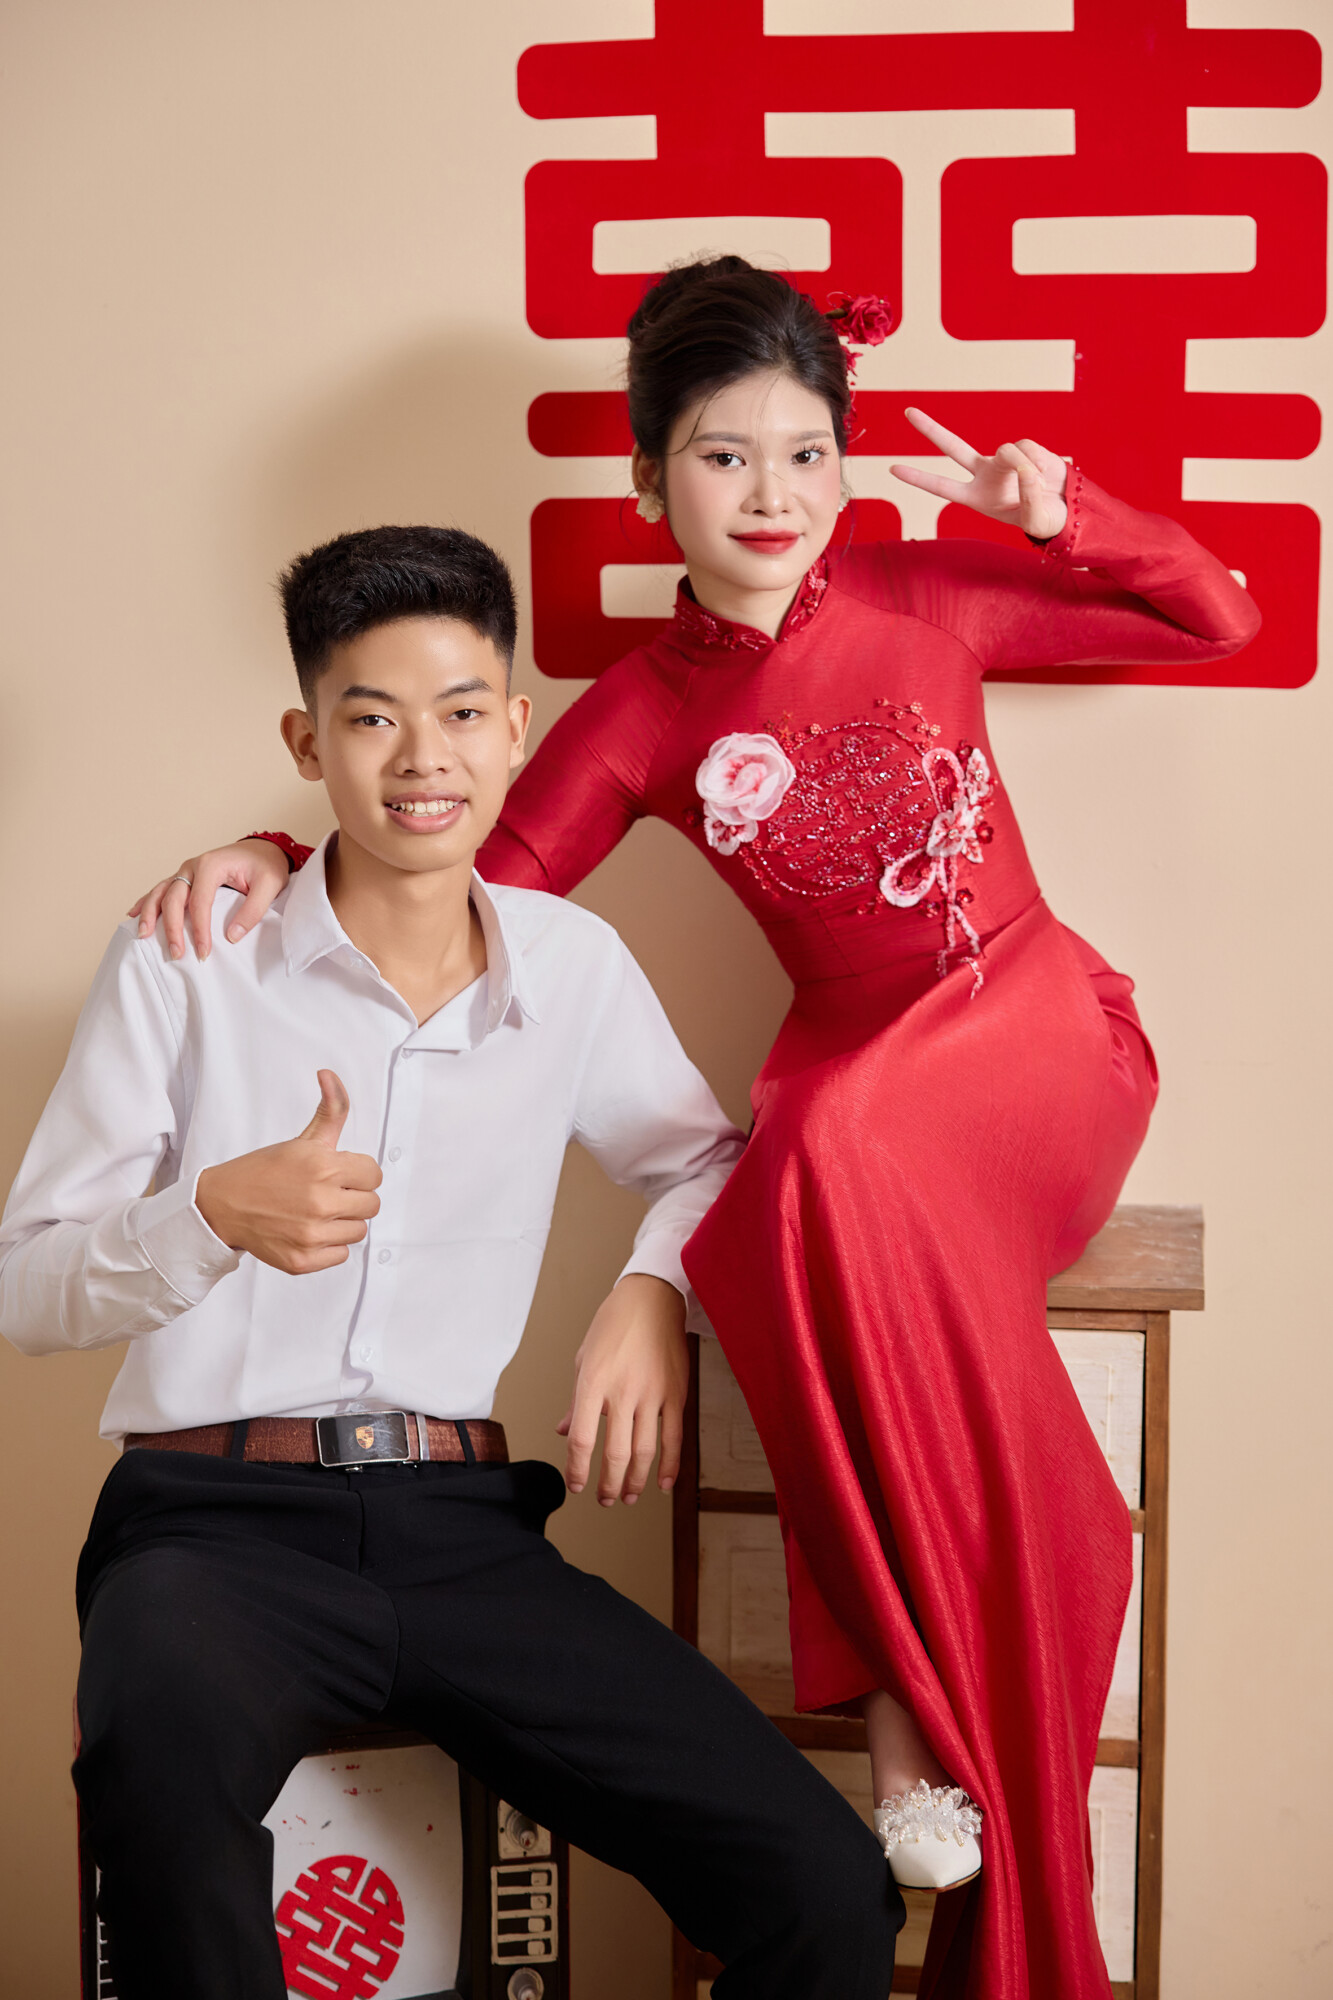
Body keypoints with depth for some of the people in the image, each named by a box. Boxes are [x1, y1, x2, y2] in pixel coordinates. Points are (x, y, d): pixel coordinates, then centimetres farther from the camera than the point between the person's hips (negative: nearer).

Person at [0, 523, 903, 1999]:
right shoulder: (184, 963, 1)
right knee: (164, 1761, -41)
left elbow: (704, 1157, 27)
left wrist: (653, 1291, 4)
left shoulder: (575, 968, 10)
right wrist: (217, 1215, -20)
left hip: (461, 1528, 3)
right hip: (218, 1522, -2)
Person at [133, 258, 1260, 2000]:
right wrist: (284, 858, -12)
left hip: (1036, 1023, -1)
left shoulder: (925, 591, 2)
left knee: (839, 1156, -36)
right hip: (847, 1066, 2)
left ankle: (911, 1689, -22)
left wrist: (1061, 512, -5)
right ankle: (918, 1675, -15)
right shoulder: (643, 713, 4)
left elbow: (1216, 620, 12)